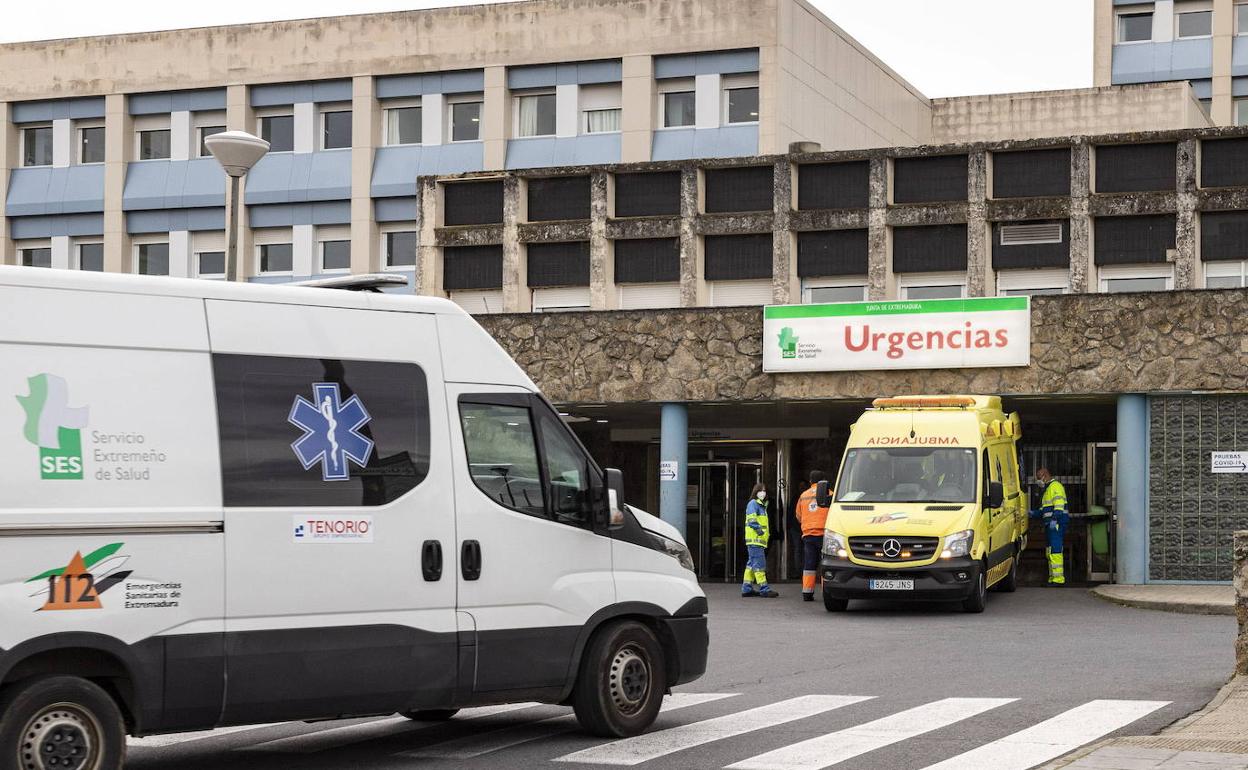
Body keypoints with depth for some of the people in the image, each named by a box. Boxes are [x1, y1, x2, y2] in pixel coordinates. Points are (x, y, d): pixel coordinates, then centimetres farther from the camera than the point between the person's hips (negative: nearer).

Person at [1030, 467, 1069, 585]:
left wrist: (1054, 519, -28)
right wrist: (1033, 514, 22)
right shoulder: (1047, 489, 26)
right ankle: (1053, 578, 15)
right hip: (1051, 524, 11)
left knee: (1055, 550, -16)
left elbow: (1059, 505, -20)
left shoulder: (1055, 486, -7)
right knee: (1050, 552, 12)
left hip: (1057, 523, -11)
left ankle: (1058, 578, -20)